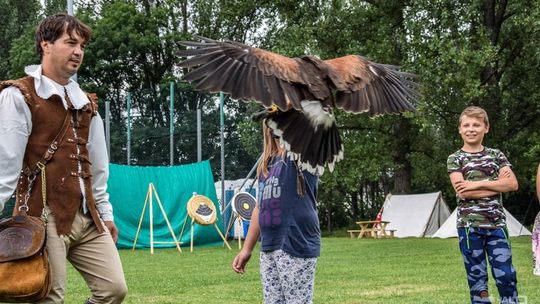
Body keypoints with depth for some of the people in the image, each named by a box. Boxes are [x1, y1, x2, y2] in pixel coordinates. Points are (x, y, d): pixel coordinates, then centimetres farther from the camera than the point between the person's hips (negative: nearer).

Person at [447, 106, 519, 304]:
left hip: (496, 225, 2)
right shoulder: (455, 159, 3)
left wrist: (477, 184, -12)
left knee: (507, 276, -2)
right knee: (477, 277, 3)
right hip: (469, 226, -2)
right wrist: (496, 184, -9)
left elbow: (512, 184, -5)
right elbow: (462, 192, -12)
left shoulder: (496, 155, 10)